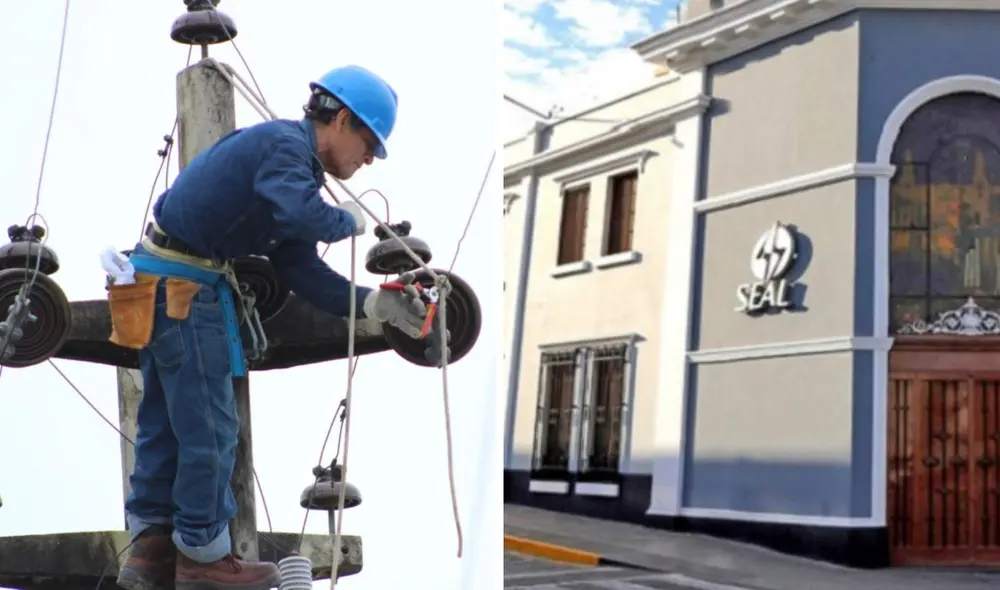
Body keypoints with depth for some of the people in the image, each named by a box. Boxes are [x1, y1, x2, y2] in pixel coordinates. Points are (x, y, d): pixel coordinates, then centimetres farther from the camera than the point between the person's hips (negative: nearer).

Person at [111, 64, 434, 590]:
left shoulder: (285, 156, 16)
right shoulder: (286, 145, -14)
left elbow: (301, 270, 11)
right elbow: (304, 218, -35)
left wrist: (374, 304, 3)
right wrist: (348, 221, -13)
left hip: (163, 285, 10)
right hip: (183, 288, -10)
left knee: (165, 422, 16)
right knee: (208, 427, 1)